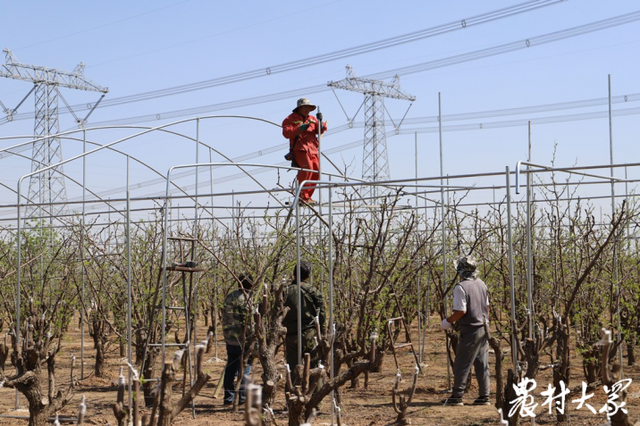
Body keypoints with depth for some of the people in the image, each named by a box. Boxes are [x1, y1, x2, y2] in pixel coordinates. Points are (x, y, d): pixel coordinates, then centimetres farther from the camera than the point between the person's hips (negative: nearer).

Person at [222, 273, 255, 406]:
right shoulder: (246, 299, -14)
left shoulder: (229, 297, 10)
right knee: (245, 368, 2)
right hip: (243, 340, -7)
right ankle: (243, 397, 3)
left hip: (230, 339, 7)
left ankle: (229, 397, 16)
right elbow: (249, 321, -18)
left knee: (230, 369, 12)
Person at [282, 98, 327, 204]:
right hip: (300, 149, -7)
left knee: (316, 172, 2)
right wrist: (300, 128, -19)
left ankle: (307, 197, 11)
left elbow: (320, 130, 15)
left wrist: (320, 122, -7)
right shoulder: (291, 119, 8)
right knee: (307, 167, -28)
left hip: (313, 150, 7)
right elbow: (286, 132, -8)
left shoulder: (312, 119, 25)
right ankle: (302, 195, -26)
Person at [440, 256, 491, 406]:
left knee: (462, 365, 0)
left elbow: (461, 311, -20)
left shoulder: (461, 287, -16)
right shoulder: (481, 284, 9)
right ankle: (484, 396, 11)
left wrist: (448, 321, -6)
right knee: (482, 364, 10)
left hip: (470, 330, -7)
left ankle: (456, 397, 3)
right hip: (484, 329, 7)